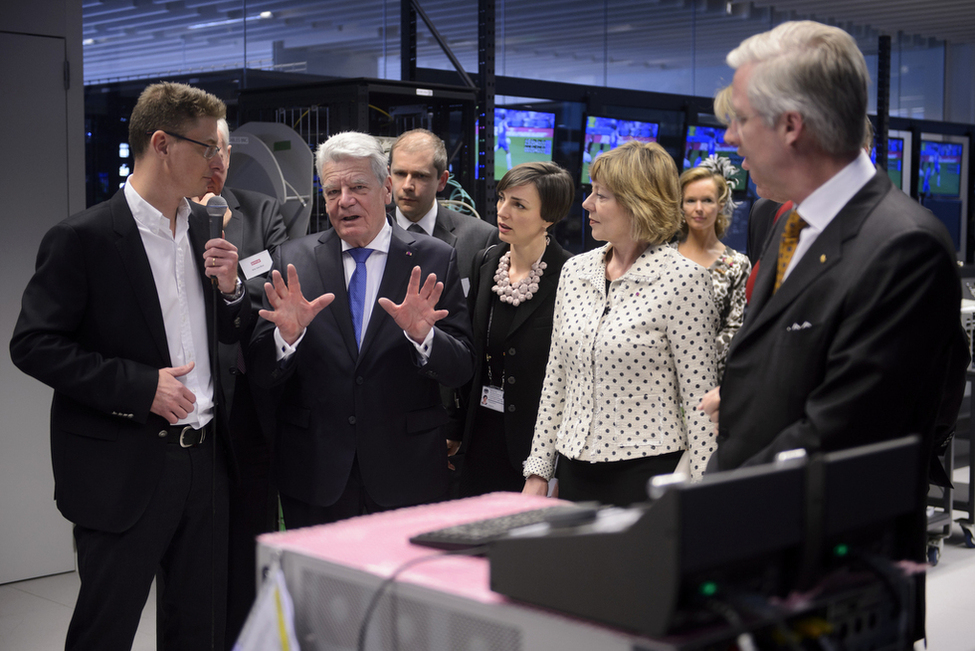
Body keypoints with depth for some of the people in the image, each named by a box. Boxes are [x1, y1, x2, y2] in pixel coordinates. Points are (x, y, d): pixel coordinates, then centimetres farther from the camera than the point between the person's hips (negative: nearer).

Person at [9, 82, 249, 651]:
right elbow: (34, 345, -14)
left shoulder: (204, 225, 9)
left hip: (204, 457, 6)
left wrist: (229, 287, -5)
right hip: (124, 469, -6)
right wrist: (141, 385, -19)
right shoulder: (83, 238, -12)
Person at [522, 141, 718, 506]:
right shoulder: (575, 271, 8)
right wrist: (538, 471, 11)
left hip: (647, 471, -6)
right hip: (574, 467, 6)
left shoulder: (682, 279, -10)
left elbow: (698, 396, -10)